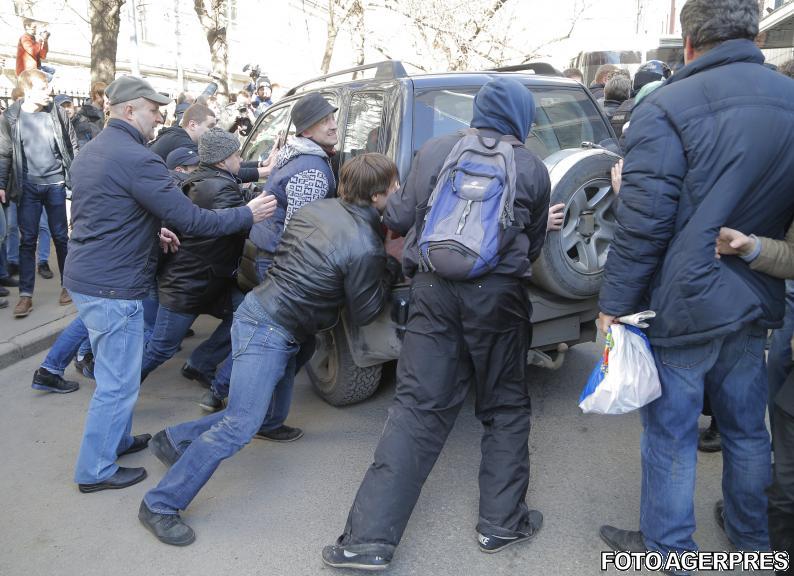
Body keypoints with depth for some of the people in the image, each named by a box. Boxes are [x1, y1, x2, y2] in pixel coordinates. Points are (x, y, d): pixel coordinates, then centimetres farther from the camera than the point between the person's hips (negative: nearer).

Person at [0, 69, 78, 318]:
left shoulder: (57, 113, 1)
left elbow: (73, 146, 6)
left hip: (55, 184, 0)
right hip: (28, 187, 0)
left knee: (61, 237, 8)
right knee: (27, 239, 2)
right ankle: (26, 294, 8)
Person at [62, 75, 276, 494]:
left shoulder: (93, 149, 12)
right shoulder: (136, 159, -20)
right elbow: (191, 220, -21)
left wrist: (151, 231, 13)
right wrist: (247, 214, -11)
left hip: (86, 277, 10)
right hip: (112, 287, -10)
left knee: (114, 372, 24)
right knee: (118, 383, 3)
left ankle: (118, 440, 39)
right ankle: (95, 471, 17)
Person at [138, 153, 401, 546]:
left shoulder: (318, 208, 5)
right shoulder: (364, 249, -19)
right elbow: (364, 314, -7)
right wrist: (393, 268, 4)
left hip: (259, 306, 10)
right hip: (270, 330, -10)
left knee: (256, 413, 19)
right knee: (240, 426, -9)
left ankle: (173, 440, 31)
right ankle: (160, 505, -1)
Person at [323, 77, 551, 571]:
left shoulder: (434, 150, 9)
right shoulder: (533, 169, 8)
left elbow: (401, 218, 10)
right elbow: (533, 247, 15)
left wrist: (386, 209, 33)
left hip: (435, 288, 1)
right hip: (499, 293, -1)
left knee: (417, 407, 4)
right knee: (506, 408, 16)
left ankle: (371, 536, 3)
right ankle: (502, 522, 23)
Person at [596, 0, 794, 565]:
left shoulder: (667, 108, -15)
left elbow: (642, 223, -19)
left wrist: (614, 302, -10)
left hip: (681, 306, -6)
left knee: (671, 438, 8)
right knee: (746, 428, 22)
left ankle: (668, 549, 25)